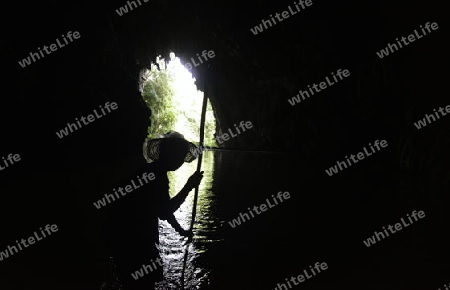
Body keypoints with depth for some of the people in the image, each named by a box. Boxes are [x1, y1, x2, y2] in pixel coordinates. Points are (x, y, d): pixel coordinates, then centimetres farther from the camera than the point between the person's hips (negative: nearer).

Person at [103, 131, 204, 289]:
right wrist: (189, 187, -23)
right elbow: (164, 212, -24)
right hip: (126, 235, -9)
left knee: (149, 277, 21)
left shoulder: (156, 173, 8)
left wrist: (180, 230, 25)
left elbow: (163, 207, 18)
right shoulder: (155, 175, -22)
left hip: (136, 233, 9)